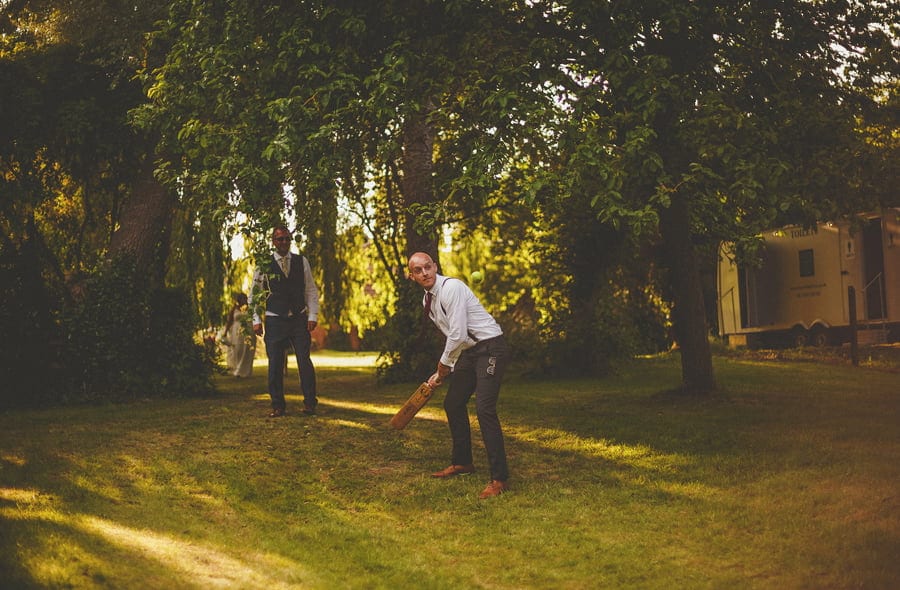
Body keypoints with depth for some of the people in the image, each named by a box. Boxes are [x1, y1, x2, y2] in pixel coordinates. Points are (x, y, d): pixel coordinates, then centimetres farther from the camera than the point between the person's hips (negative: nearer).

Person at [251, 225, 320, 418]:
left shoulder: (301, 262, 7)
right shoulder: (264, 265, 2)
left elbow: (311, 290, 9)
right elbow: (255, 293, 5)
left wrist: (313, 315, 0)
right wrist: (256, 319, -3)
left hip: (299, 319, 1)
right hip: (274, 320, -1)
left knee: (304, 361, -4)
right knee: (275, 364, 0)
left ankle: (310, 403, 4)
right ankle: (277, 405, 9)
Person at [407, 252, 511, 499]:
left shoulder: (451, 288, -20)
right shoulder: (428, 300, 10)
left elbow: (458, 334, -23)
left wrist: (444, 364, -8)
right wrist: (443, 371, 15)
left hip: (490, 347, -10)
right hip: (468, 351, 10)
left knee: (484, 409, -19)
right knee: (453, 404, 16)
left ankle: (500, 479, -15)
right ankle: (462, 462, 34)